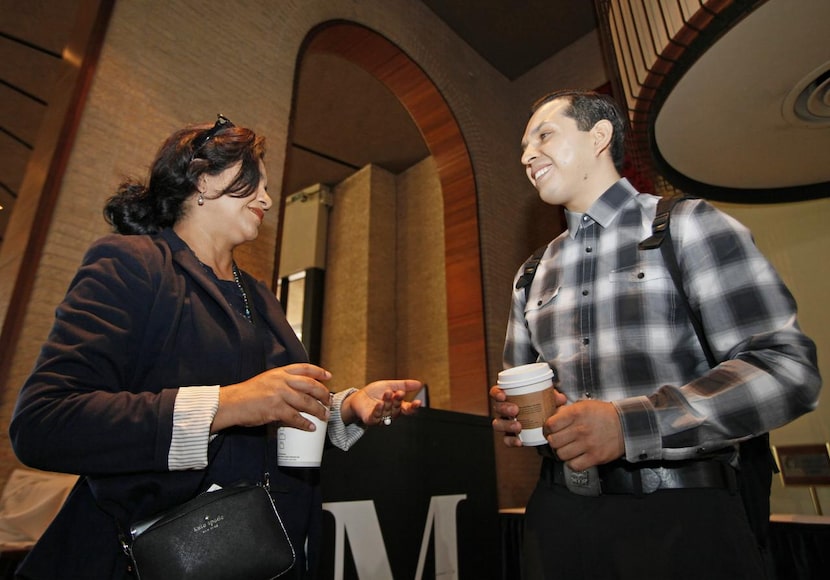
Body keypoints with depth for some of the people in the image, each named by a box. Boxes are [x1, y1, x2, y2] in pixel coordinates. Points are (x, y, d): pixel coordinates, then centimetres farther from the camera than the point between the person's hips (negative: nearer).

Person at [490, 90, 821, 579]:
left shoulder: (688, 226, -4)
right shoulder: (532, 275, 10)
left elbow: (788, 368, -12)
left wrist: (628, 425, -23)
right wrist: (510, 413, -7)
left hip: (683, 518, -4)